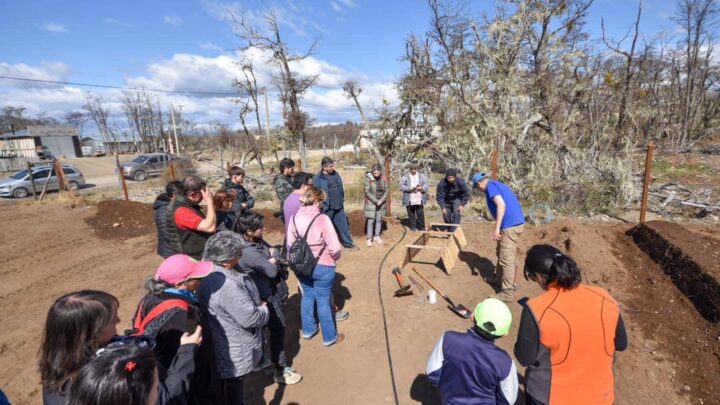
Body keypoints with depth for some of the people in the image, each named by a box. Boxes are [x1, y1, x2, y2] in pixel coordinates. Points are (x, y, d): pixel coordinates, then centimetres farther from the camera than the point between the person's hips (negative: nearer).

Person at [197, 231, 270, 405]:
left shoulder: (207, 270, -6)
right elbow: (250, 318, -31)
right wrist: (264, 309, -12)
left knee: (223, 389, 31)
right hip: (233, 354, -9)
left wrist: (256, 304, -2)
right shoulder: (226, 284, -38)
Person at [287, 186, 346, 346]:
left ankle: (308, 330, 41)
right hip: (322, 267, -5)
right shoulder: (322, 219, -23)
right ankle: (329, 337, 28)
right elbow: (335, 247, -23)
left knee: (307, 296, 23)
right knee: (323, 301, 10)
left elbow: (290, 242, 2)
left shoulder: (294, 217, -6)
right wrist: (335, 257, -1)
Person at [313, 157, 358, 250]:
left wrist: (342, 200, 15)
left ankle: (348, 243, 25)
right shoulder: (317, 178, -12)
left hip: (338, 207, 6)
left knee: (343, 225, 12)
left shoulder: (336, 174, 7)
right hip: (326, 208, -6)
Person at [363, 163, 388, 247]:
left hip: (381, 202, 4)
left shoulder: (383, 179, 0)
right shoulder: (368, 178, -11)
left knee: (379, 219, 10)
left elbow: (386, 191, 3)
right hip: (371, 202, -4)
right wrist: (376, 201, -16)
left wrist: (381, 200, -11)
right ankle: (369, 239, 2)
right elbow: (367, 192, -14)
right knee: (371, 220, -4)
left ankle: (376, 236, 23)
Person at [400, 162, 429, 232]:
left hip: (419, 199, 1)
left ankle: (422, 228, 14)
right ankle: (413, 228, 18)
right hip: (409, 200, -1)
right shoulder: (405, 177, 3)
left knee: (420, 214, 2)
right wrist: (410, 188, -20)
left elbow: (426, 185, 4)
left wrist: (421, 188, -17)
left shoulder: (422, 176, 10)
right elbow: (402, 186, -5)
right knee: (411, 215, 7)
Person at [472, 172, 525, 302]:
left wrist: (497, 228, -20)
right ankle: (498, 278, 39)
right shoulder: (497, 184, 21)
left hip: (510, 226, -10)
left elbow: (501, 205, -22)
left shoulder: (490, 186, -8)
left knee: (507, 259, -3)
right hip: (516, 223, 10)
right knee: (502, 253, 24)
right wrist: (499, 227, 31)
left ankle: (507, 293, 5)